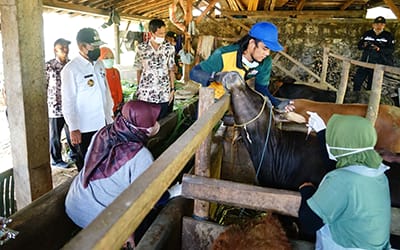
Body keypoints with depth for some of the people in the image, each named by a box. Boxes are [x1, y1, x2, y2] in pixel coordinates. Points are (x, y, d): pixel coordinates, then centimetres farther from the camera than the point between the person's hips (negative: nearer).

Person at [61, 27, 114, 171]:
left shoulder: (99, 64, 8)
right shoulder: (70, 70, -12)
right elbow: (68, 102, -13)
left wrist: (110, 116, 13)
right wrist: (73, 129, -15)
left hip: (103, 124, 6)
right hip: (84, 129, -6)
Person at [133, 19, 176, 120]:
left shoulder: (169, 48, -1)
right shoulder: (141, 48, -3)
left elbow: (171, 70, 4)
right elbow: (139, 70, 5)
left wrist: (172, 89, 1)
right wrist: (138, 89, 8)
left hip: (164, 95, 1)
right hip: (145, 95, 0)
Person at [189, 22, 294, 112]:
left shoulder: (265, 62, -17)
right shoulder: (224, 55, -33)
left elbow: (261, 87, -10)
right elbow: (194, 73, -30)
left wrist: (277, 103, -28)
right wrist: (216, 76, -49)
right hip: (212, 98, -4)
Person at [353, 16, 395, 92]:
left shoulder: (388, 36, 0)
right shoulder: (367, 34, 6)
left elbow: (391, 49, -7)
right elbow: (359, 46, 7)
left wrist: (379, 49, -24)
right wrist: (364, 45, -17)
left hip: (377, 65, -2)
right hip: (365, 62, 2)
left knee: (372, 84, 5)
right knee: (357, 81, -3)